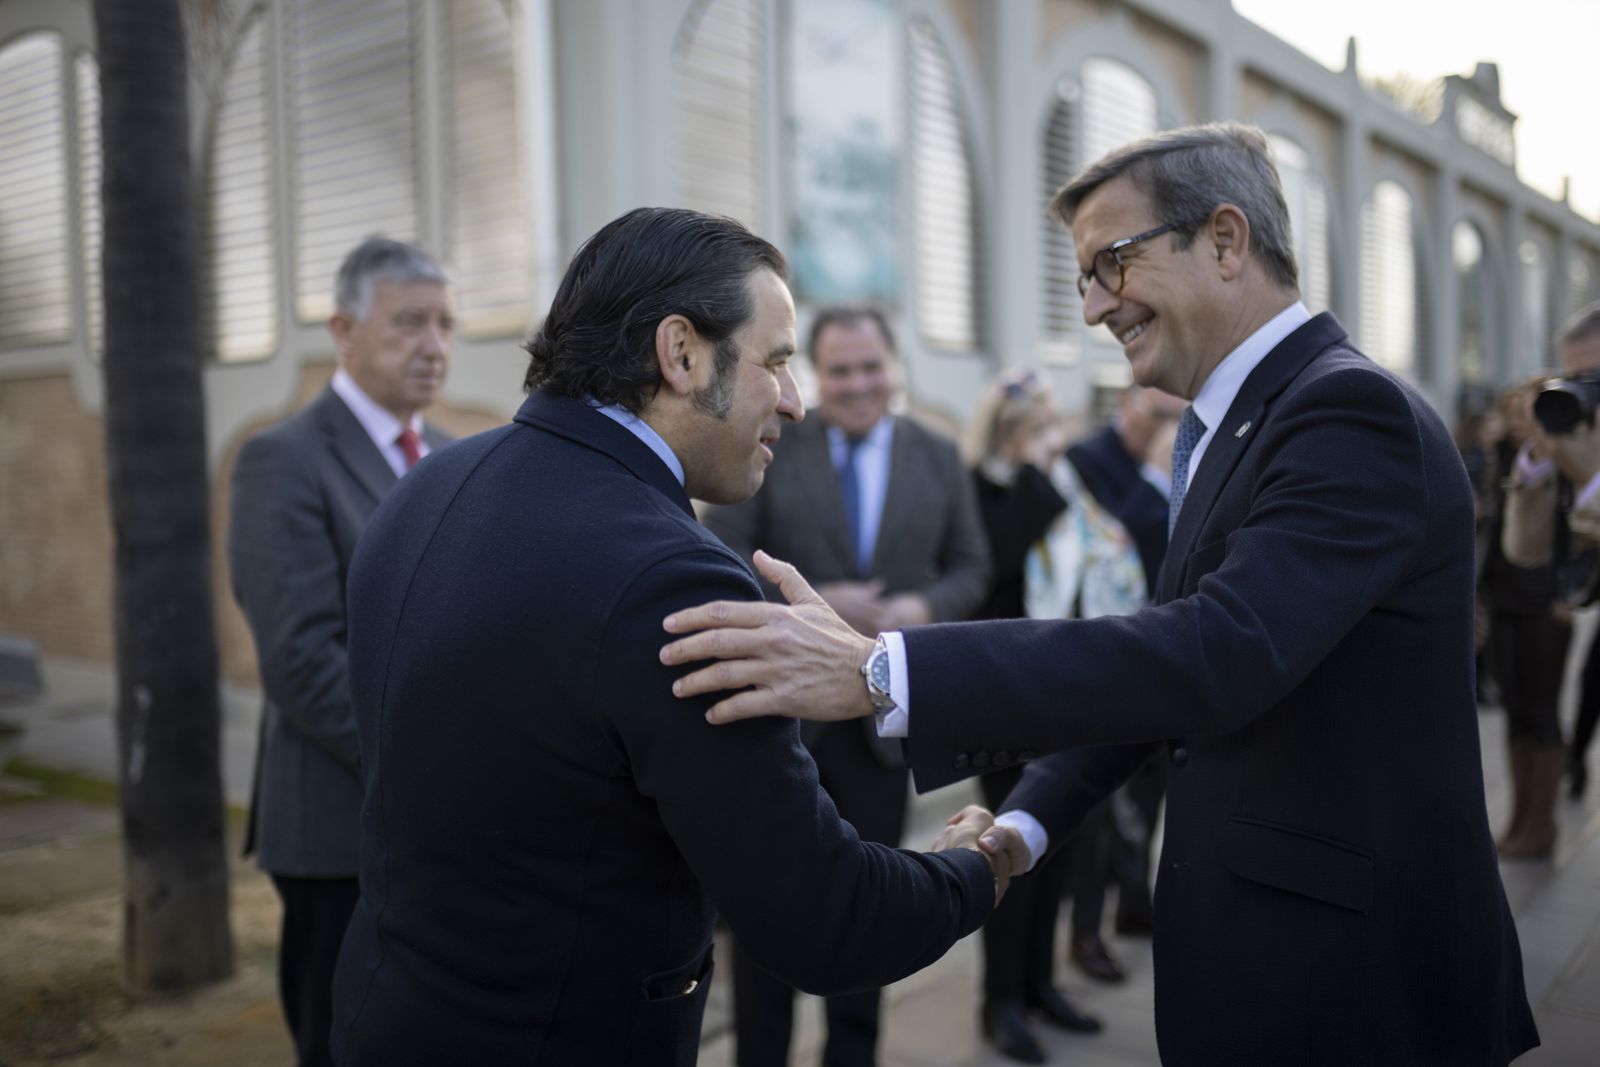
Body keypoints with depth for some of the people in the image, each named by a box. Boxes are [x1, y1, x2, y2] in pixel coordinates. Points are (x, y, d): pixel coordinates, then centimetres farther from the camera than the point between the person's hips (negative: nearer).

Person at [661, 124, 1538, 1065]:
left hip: (1343, 974, -8)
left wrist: (878, 672, -38)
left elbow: (1220, 654, -34)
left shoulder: (1352, 411, -20)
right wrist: (1027, 821, 2)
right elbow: (1172, 656, 12)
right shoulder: (1239, 427, 10)